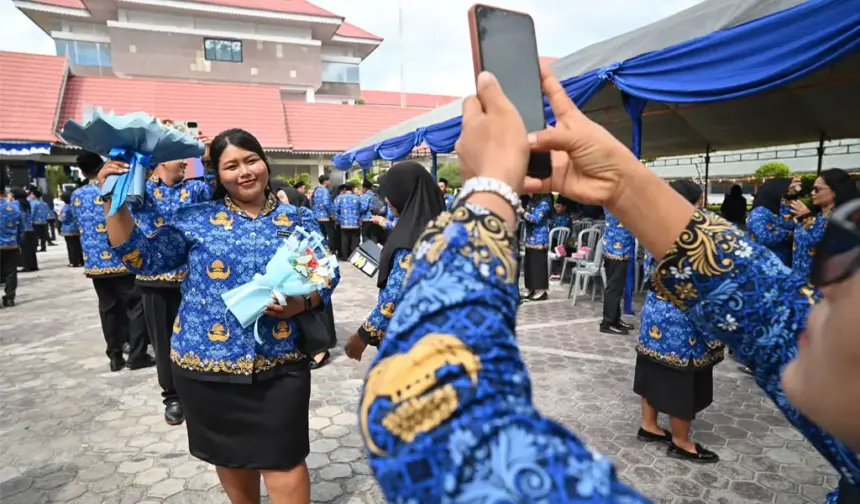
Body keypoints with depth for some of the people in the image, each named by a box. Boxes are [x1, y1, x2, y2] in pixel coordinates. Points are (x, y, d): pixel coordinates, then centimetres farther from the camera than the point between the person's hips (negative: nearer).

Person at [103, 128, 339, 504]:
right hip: (207, 361, 2)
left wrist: (300, 303, -19)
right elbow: (142, 258, 0)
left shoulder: (299, 220, 2)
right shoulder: (195, 219, 2)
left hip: (279, 363, -1)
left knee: (283, 460, 4)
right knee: (230, 454, 20)